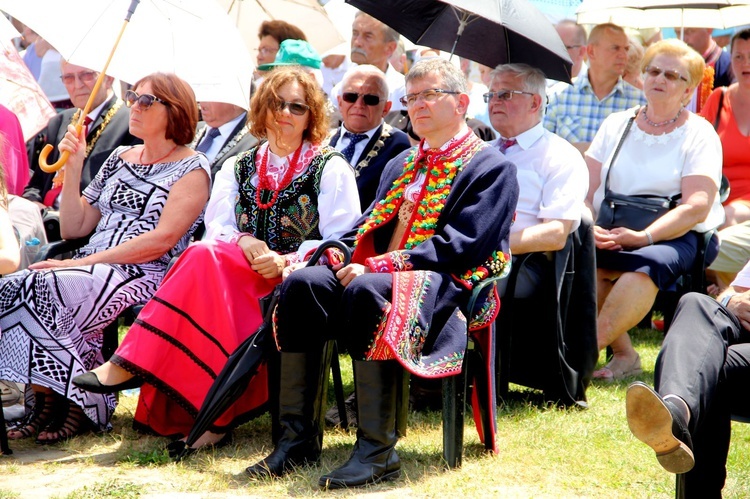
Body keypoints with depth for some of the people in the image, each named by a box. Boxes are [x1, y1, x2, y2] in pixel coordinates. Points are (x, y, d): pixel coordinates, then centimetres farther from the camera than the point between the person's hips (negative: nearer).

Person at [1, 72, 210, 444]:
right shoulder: (119, 159, 22)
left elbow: (162, 240, -12)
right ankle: (44, 403, -20)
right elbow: (73, 228, 19)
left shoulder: (191, 169, 2)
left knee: (41, 289, -31)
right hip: (90, 269, 7)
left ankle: (82, 405, -21)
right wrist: (73, 165, 8)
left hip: (144, 275, -6)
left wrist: (85, 262, -17)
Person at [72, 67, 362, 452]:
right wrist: (243, 242, -14)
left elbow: (342, 242, -3)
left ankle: (129, 365, -32)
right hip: (246, 276, 4)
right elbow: (218, 229, 9)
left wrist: (287, 260, -18)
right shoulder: (237, 168, 22)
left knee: (207, 258, -30)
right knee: (208, 255, -32)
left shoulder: (330, 168, 8)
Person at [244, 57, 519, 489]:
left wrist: (379, 266, -18)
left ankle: (378, 450, -38)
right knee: (302, 284, -20)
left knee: (367, 291, -38)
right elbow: (370, 226, 23)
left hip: (448, 285, -7)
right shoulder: (402, 165, 27)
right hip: (383, 272, 7)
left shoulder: (492, 168, 1)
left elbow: (461, 246, -12)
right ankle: (298, 436, -21)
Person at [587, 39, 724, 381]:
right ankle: (623, 354, -25)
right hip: (611, 236, 4)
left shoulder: (699, 134, 5)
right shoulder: (616, 125, 17)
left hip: (677, 238, -4)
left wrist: (643, 237, -21)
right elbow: (585, 190, 10)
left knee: (647, 264, -37)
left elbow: (696, 208, -8)